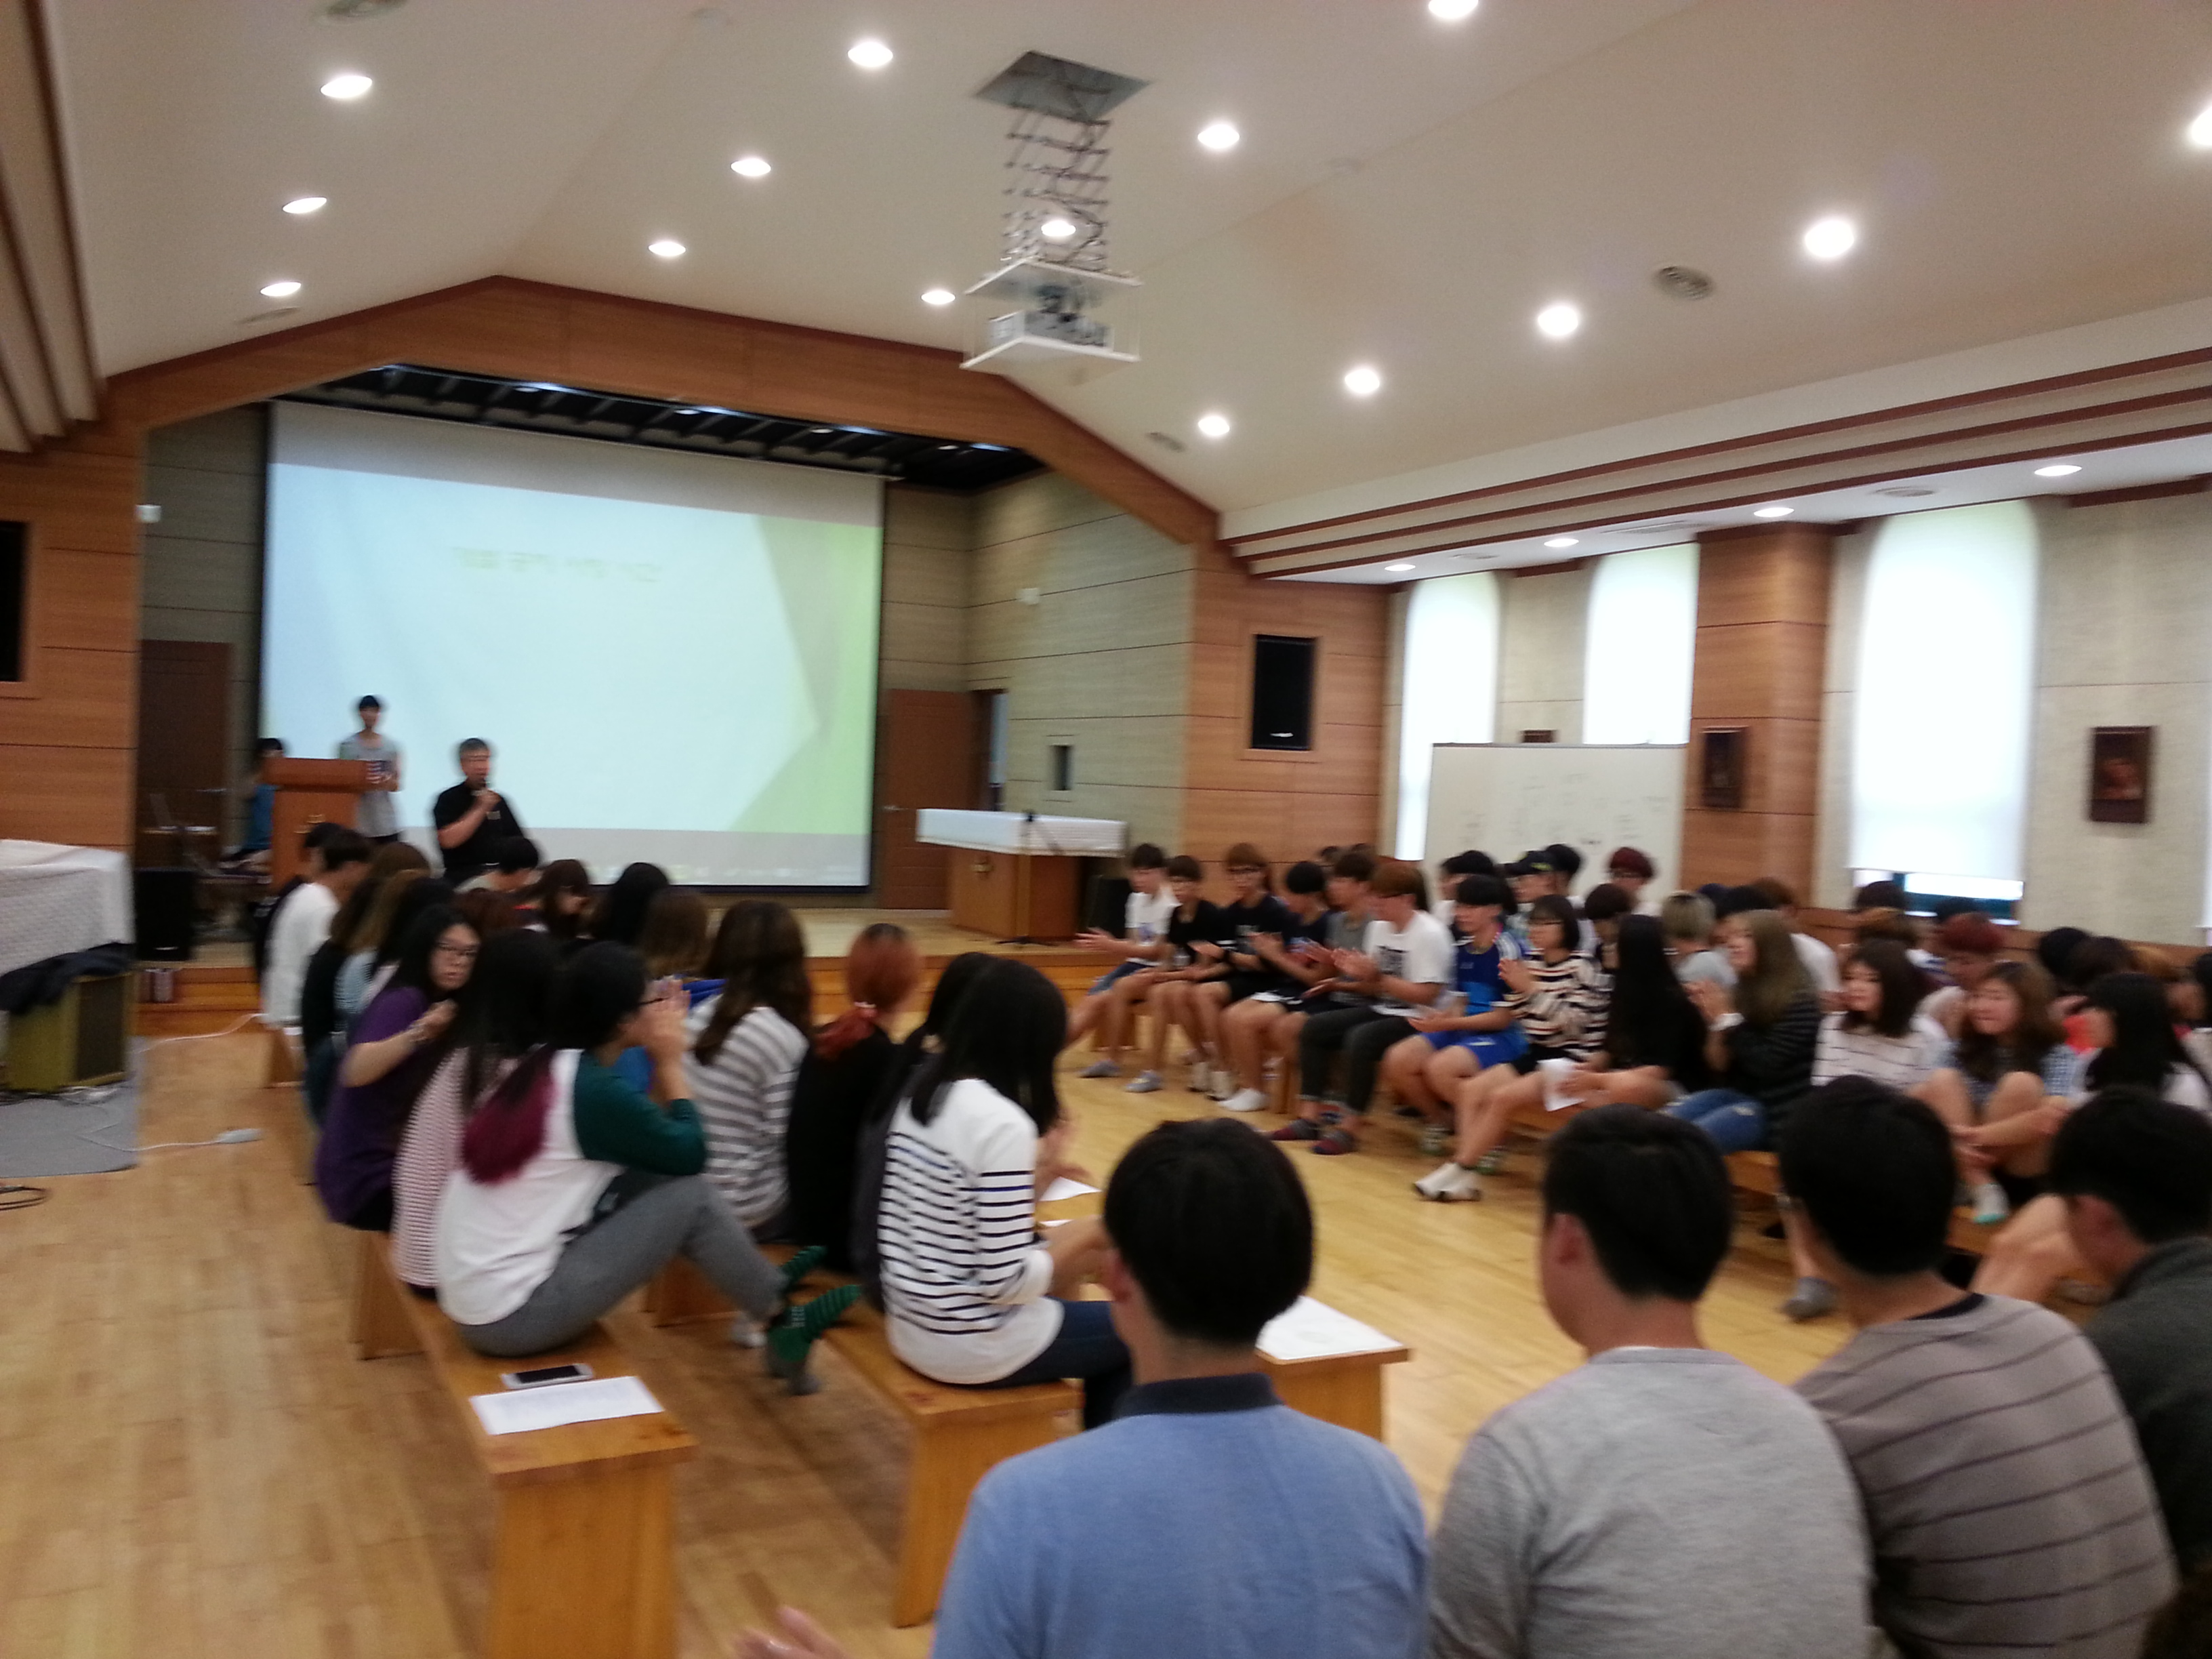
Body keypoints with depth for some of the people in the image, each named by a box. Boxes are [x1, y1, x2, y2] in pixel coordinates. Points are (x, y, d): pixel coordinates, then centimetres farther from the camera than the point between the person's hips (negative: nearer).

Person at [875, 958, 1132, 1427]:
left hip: (909, 1323, 8)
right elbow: (1006, 1281, -22)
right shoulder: (1002, 1122, -23)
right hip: (971, 1344, -8)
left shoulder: (922, 1090, 2)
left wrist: (1038, 1171, 9)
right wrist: (1085, 1240, -8)